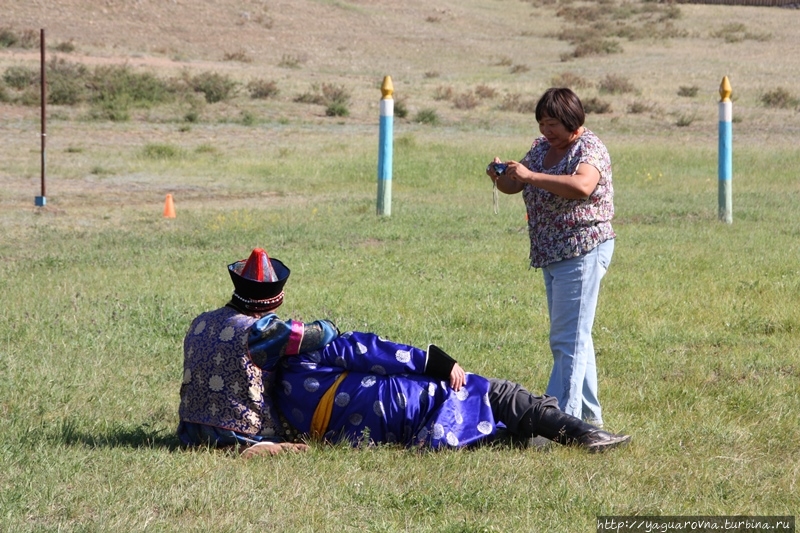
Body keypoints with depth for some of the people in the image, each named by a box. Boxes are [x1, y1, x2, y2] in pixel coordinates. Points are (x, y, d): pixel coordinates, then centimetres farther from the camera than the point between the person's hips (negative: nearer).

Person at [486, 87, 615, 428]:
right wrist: (501, 177, -9)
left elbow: (582, 185, -32)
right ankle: (588, 415, 22)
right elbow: (513, 187, 15)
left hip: (583, 251, -9)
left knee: (569, 339, -12)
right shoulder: (541, 148, 13)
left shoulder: (589, 148, -12)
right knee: (574, 337, 14)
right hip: (552, 256, 9)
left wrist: (531, 176, -32)